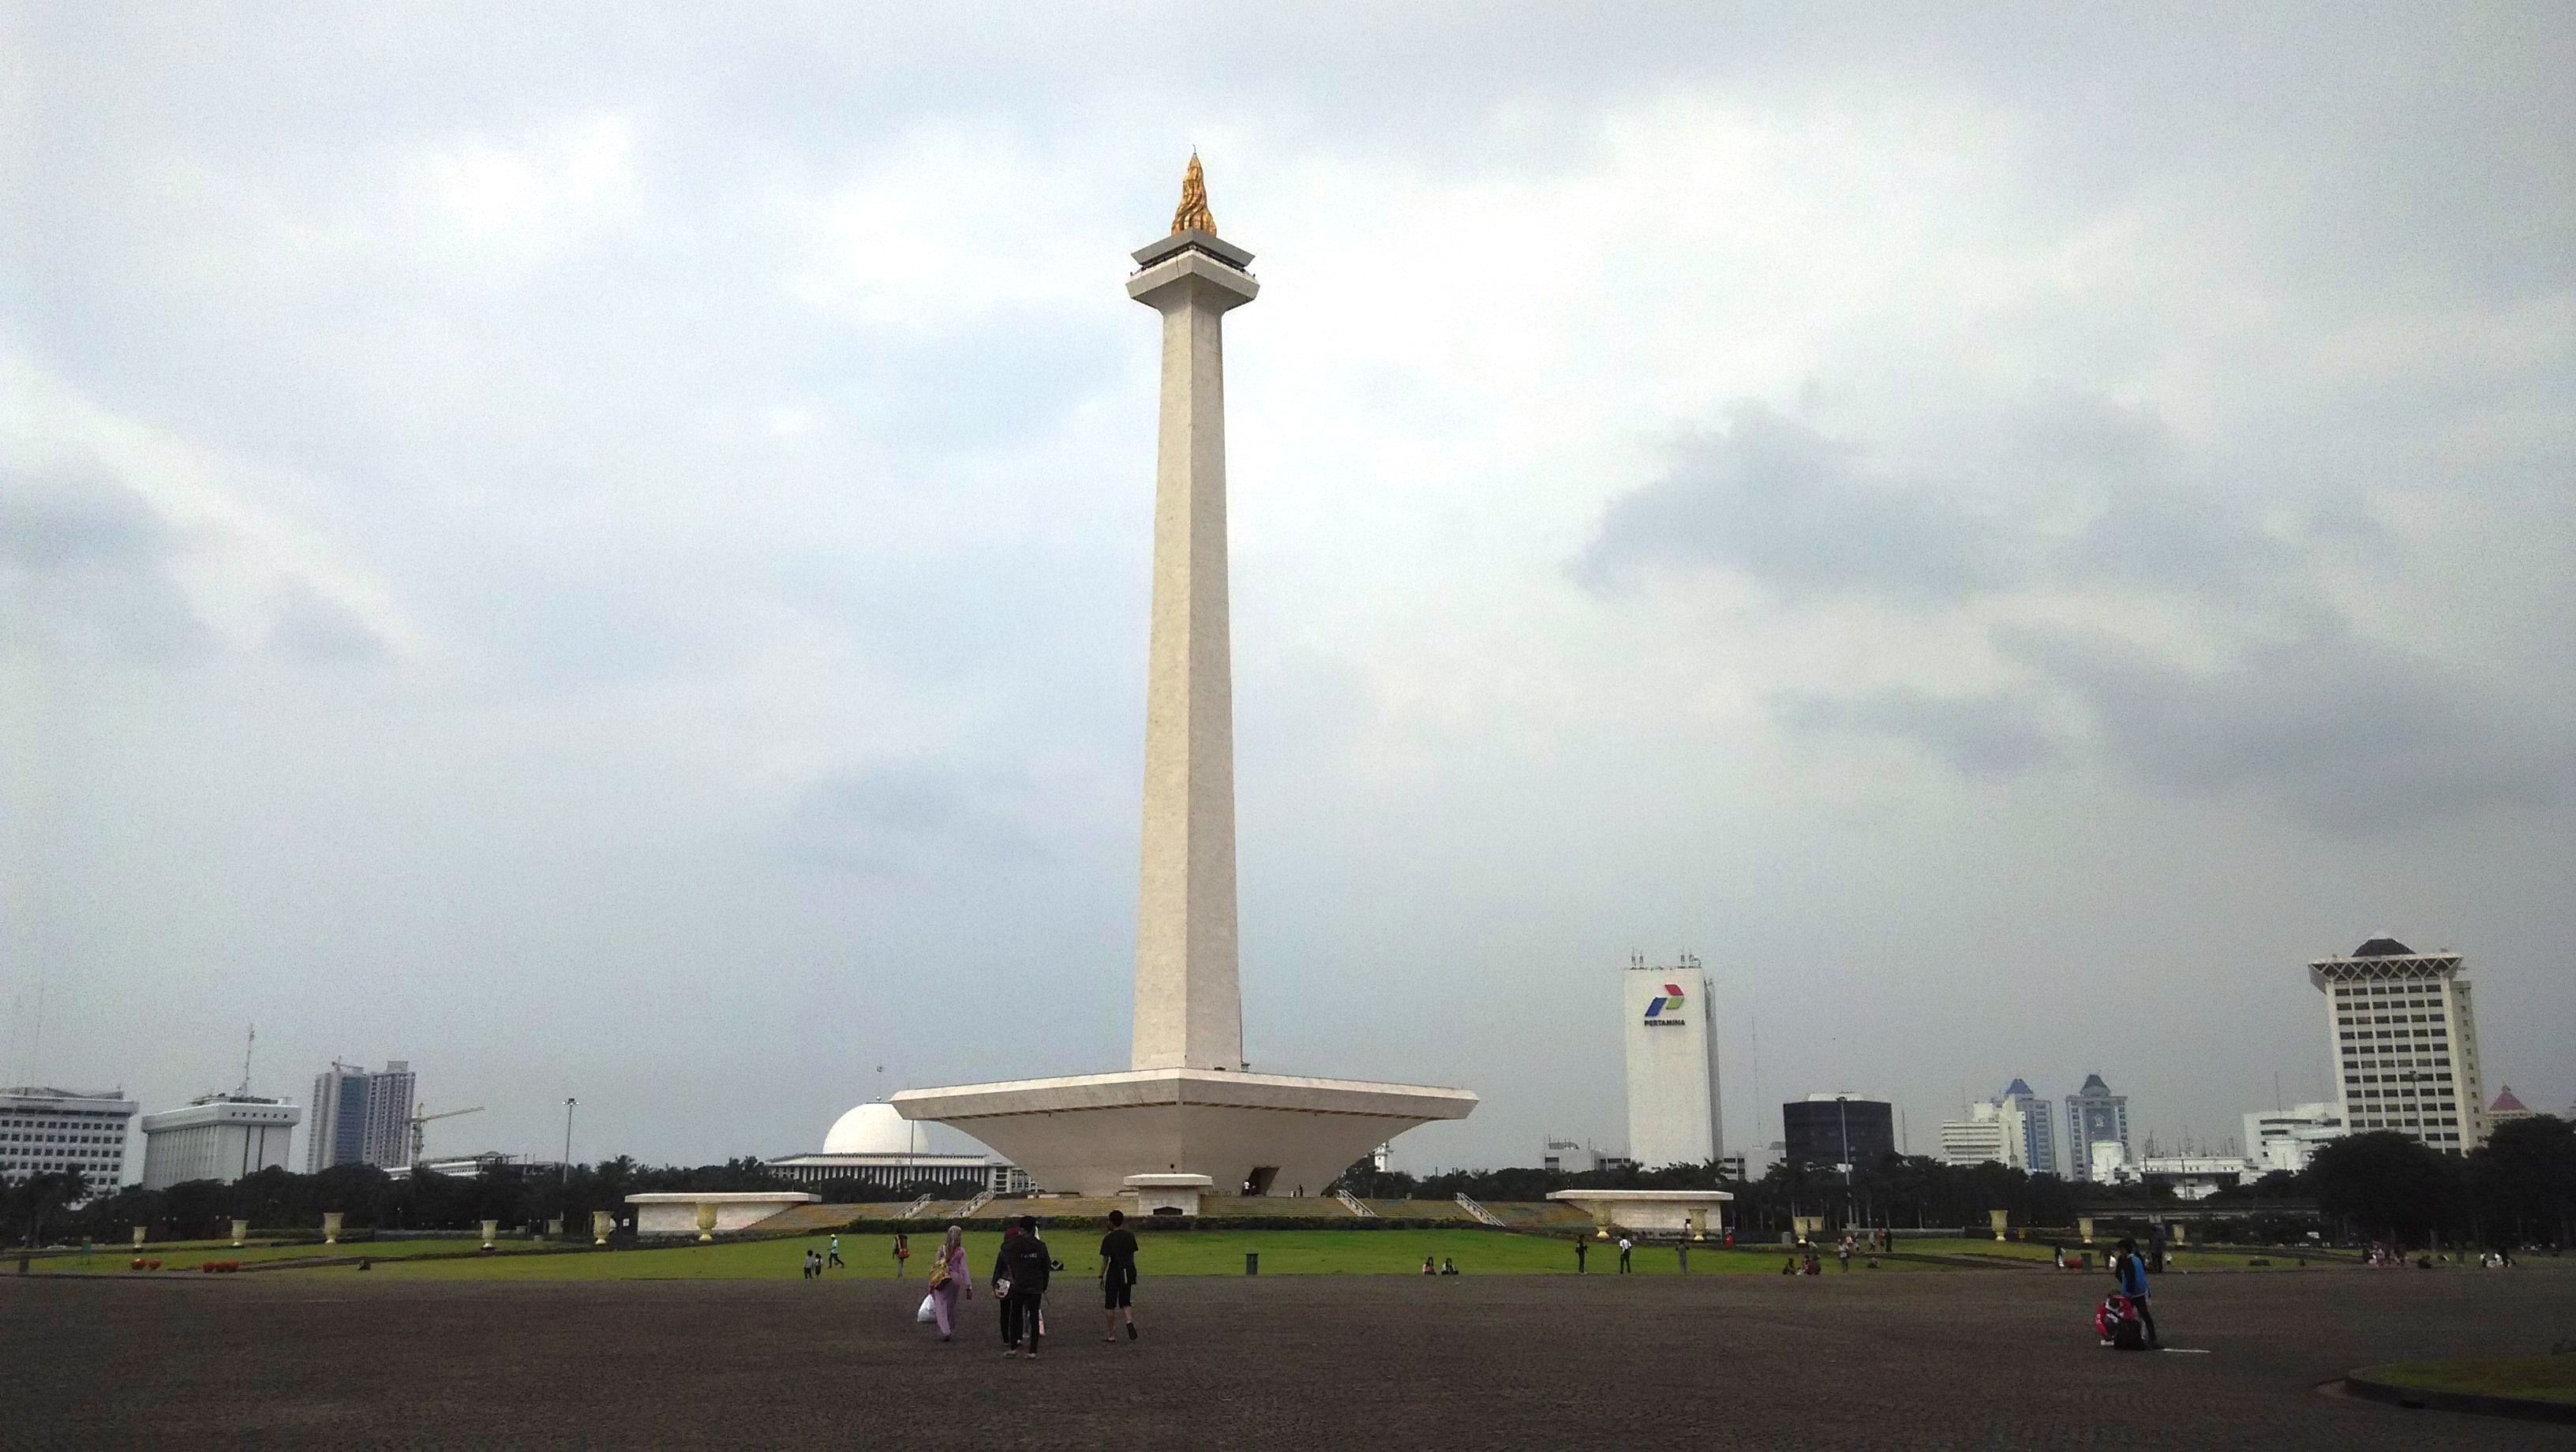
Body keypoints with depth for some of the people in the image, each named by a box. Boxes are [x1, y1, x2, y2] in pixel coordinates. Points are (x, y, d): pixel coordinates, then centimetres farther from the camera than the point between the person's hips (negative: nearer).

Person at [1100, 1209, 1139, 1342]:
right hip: (1128, 1272, 4)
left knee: (1110, 1305, 9)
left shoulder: (1108, 1238, -9)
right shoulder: (1130, 1236, 5)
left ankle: (1112, 1334, 12)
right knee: (1125, 1302, 13)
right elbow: (1132, 1255, 11)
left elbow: (1105, 1259, -9)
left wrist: (1101, 1277, -2)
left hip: (1114, 1273, -4)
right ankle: (1130, 1321, -17)